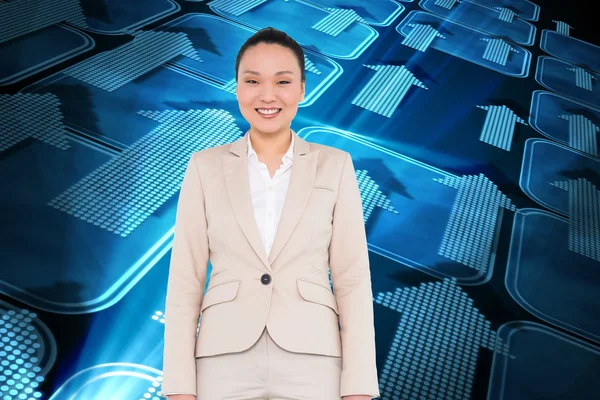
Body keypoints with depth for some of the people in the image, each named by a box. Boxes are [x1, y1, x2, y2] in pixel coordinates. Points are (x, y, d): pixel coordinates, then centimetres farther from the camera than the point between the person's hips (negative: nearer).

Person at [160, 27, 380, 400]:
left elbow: (353, 279, 0)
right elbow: (185, 280, 2)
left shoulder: (335, 165, 3)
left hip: (312, 362, 0)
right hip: (225, 363, 1)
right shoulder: (205, 167, 4)